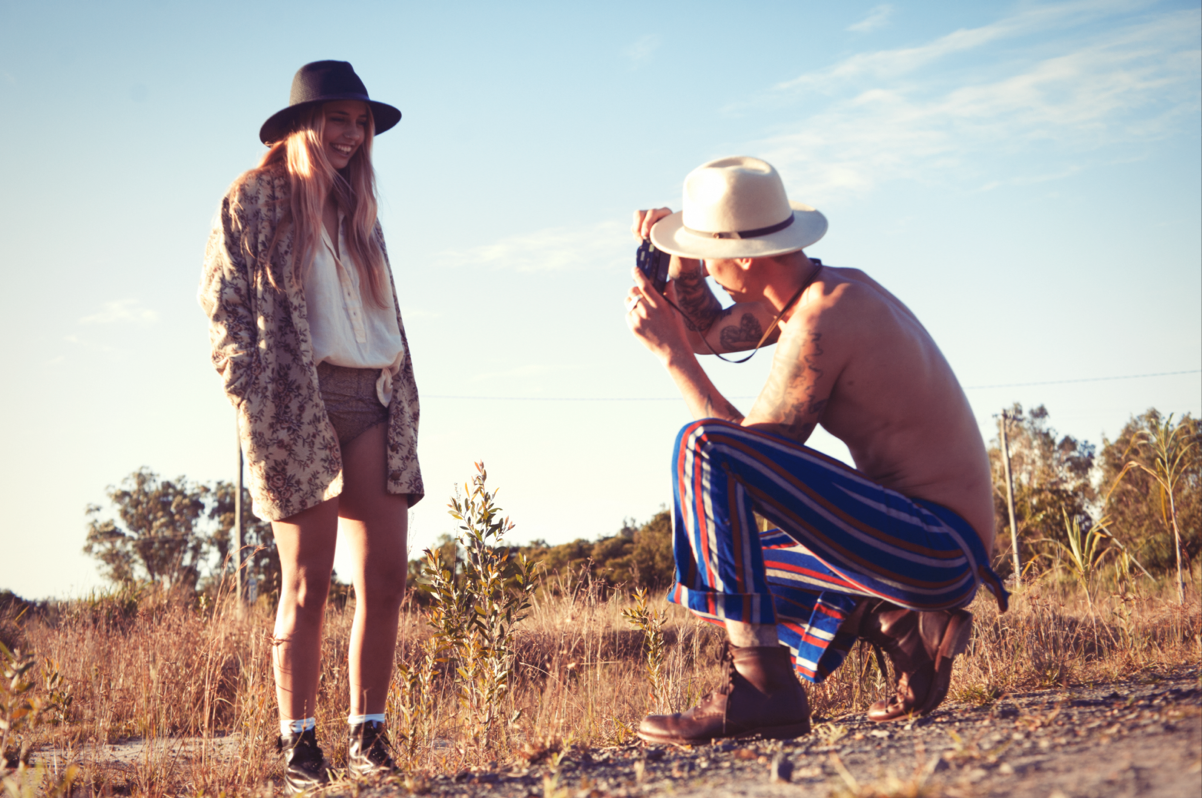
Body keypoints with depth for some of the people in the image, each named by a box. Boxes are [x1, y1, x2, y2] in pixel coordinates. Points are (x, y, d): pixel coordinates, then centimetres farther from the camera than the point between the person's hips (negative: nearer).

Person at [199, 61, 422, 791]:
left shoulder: (356, 209, 20)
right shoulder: (256, 199, 2)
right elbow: (223, 302, -2)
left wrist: (403, 401, 14)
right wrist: (255, 399, -11)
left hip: (375, 402, 5)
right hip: (300, 405, -5)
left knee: (386, 576, -3)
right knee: (308, 582, -4)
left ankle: (369, 734, 5)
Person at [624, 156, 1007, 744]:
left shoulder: (819, 324, -18)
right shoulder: (828, 287, 11)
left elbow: (750, 452, -13)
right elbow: (708, 332, 25)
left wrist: (672, 355, -8)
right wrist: (680, 257, 7)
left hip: (938, 549, -10)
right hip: (941, 550, 10)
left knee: (703, 447, -22)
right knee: (730, 566, 25)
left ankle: (761, 685, -23)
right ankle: (905, 627, 8)